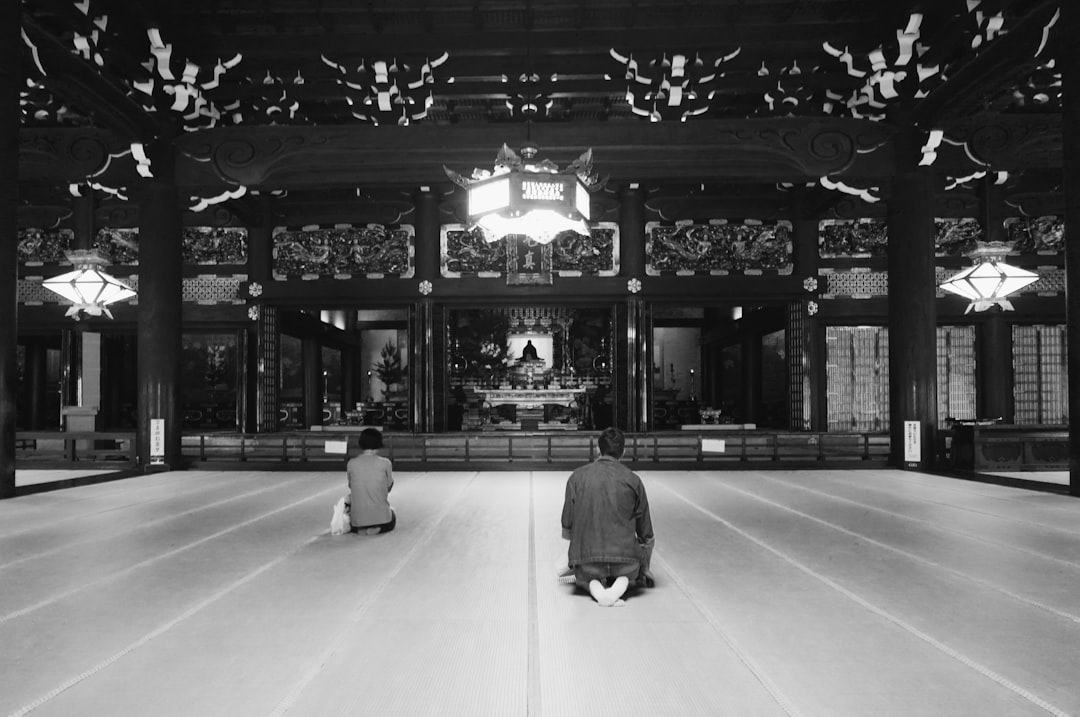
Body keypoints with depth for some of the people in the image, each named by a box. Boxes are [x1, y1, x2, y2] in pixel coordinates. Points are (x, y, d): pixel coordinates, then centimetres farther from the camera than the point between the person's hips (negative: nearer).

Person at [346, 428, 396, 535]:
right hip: (381, 517, -3)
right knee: (392, 514, 34)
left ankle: (360, 529, 10)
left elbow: (351, 486, 8)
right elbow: (389, 487, 3)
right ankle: (378, 528, 5)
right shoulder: (385, 463, -8)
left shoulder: (351, 464, -4)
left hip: (358, 519, 3)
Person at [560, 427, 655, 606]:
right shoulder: (633, 479, 3)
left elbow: (567, 527, 6)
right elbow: (646, 534, 8)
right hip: (625, 558, -1)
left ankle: (593, 584, -4)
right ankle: (622, 581, -2)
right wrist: (645, 570, 24)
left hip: (587, 558, 1)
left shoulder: (577, 477, 5)